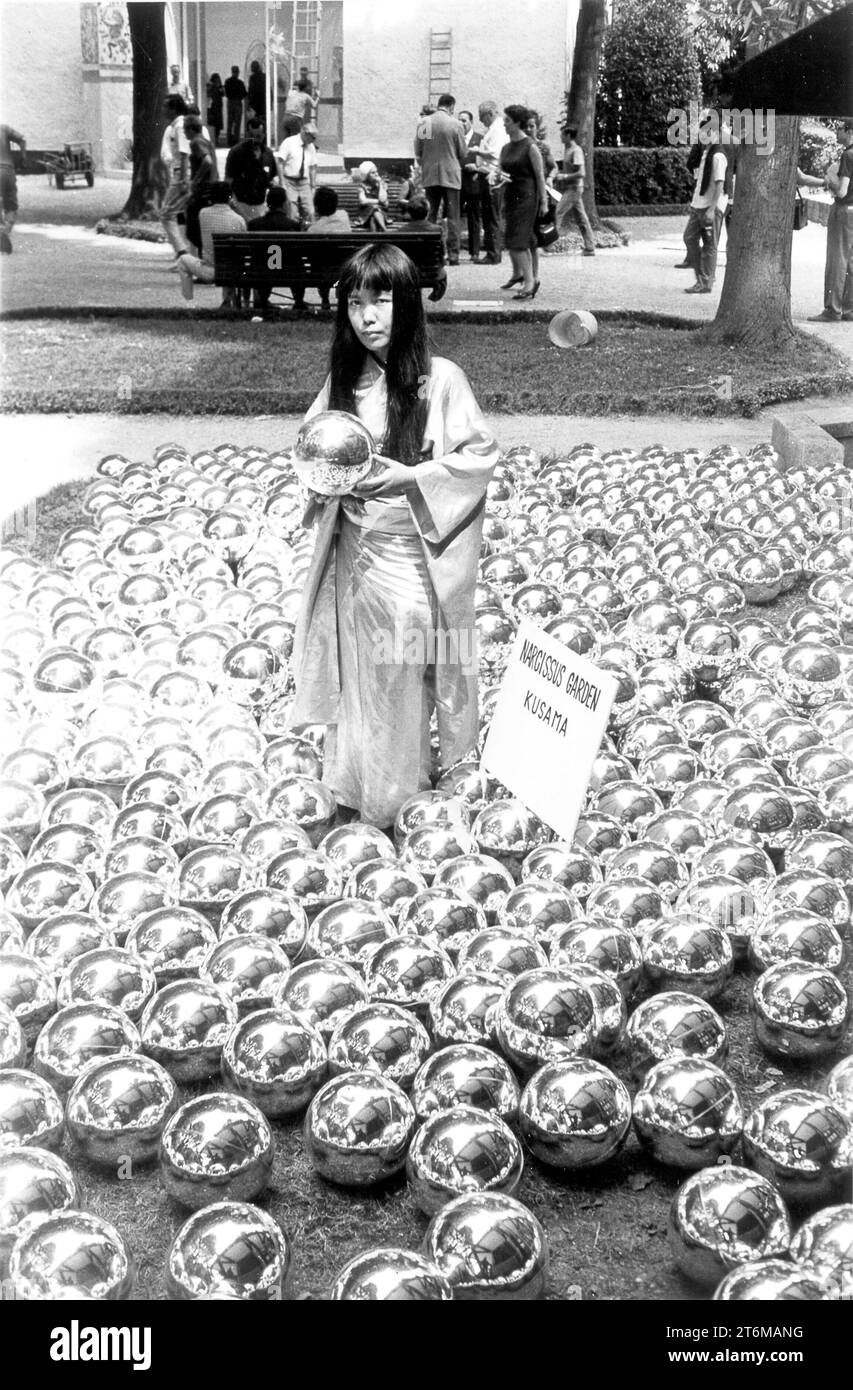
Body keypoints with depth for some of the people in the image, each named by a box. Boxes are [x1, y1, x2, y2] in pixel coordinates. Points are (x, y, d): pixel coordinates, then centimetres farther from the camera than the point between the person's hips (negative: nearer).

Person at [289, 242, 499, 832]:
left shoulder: (441, 380, -15)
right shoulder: (344, 376, -1)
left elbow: (481, 454, -10)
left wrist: (409, 477, -20)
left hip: (412, 555, -4)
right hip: (353, 549, 4)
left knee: (404, 675, 7)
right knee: (357, 668, 16)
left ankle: (397, 790, 27)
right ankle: (356, 779, 34)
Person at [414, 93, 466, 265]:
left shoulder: (423, 123, 2)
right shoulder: (454, 124, -7)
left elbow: (417, 152, 7)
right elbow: (463, 153, -1)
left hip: (429, 176, 3)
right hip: (450, 175, -3)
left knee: (430, 216, 9)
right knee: (452, 217, 2)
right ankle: (453, 255, -1)